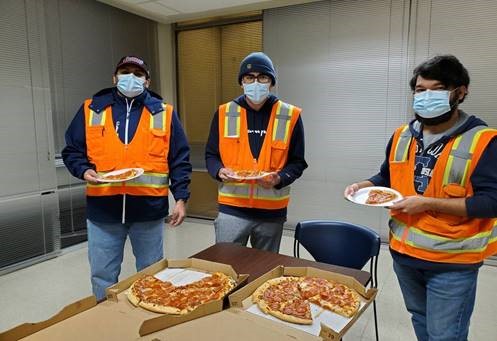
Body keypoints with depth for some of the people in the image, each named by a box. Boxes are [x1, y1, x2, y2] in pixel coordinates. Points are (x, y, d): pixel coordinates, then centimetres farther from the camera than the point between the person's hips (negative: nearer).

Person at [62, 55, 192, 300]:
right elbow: (72, 150, 10)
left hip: (149, 209, 0)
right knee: (102, 277, 13)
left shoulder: (164, 113, 4)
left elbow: (180, 160, 3)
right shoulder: (91, 110, 7)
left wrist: (181, 198, -4)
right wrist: (84, 171, -11)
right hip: (102, 209, 1)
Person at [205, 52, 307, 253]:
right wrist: (220, 171, -13)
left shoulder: (290, 116, -2)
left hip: (272, 211, 1)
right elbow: (211, 155, 8)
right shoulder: (224, 113, 1)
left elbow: (297, 162, 2)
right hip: (232, 209, 0)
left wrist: (280, 179, -17)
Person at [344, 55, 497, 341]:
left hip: (452, 262, -5)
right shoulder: (401, 136, 3)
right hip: (403, 252, 6)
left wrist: (427, 203, -25)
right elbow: (387, 178, 16)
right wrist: (364, 186, -4)